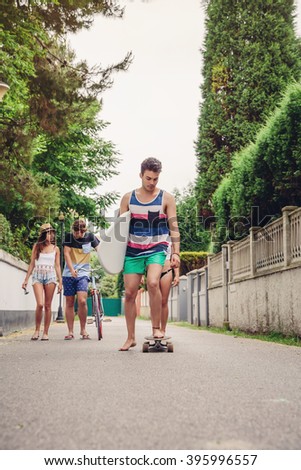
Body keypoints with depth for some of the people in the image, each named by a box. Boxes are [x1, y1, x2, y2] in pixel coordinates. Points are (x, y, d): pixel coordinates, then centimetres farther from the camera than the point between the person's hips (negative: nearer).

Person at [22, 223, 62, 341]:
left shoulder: (55, 248, 9)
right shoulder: (37, 246, 7)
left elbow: (57, 266, 9)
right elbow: (32, 264, 10)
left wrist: (60, 282, 3)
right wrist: (26, 280, 7)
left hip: (50, 276, 1)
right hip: (37, 276, -1)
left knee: (48, 305, 0)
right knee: (40, 304, -15)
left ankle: (45, 333, 6)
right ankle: (37, 330, 2)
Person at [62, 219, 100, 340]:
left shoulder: (90, 237, -1)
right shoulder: (69, 237, -2)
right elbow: (66, 253, -8)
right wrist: (71, 269, -21)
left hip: (83, 273, -1)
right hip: (69, 274, 1)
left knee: (82, 301, -17)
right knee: (69, 303, 4)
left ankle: (83, 330, 0)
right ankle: (70, 331, 13)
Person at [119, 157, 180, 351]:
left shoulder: (166, 198, 2)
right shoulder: (128, 198, 7)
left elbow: (173, 227, 1)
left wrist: (176, 252, -9)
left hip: (157, 249, -2)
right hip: (133, 250, 3)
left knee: (153, 283, -27)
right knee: (129, 293, 1)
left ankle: (156, 327, -10)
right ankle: (131, 337, 13)